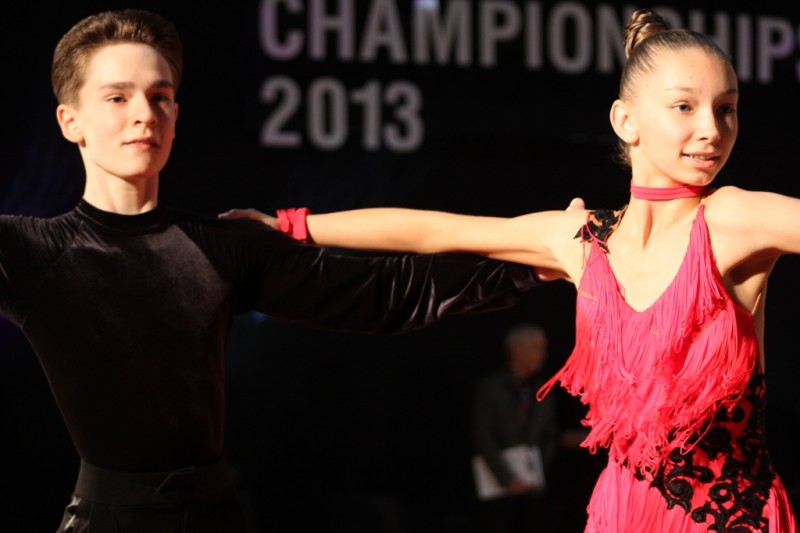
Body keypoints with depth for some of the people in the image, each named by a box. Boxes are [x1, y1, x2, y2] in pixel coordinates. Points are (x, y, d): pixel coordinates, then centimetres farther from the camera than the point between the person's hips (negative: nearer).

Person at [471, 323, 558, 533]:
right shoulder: (489, 388, -2)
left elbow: (550, 437, 14)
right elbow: (483, 439, -8)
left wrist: (537, 473, 0)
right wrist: (508, 479, -12)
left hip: (533, 490, 3)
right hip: (498, 488, -3)